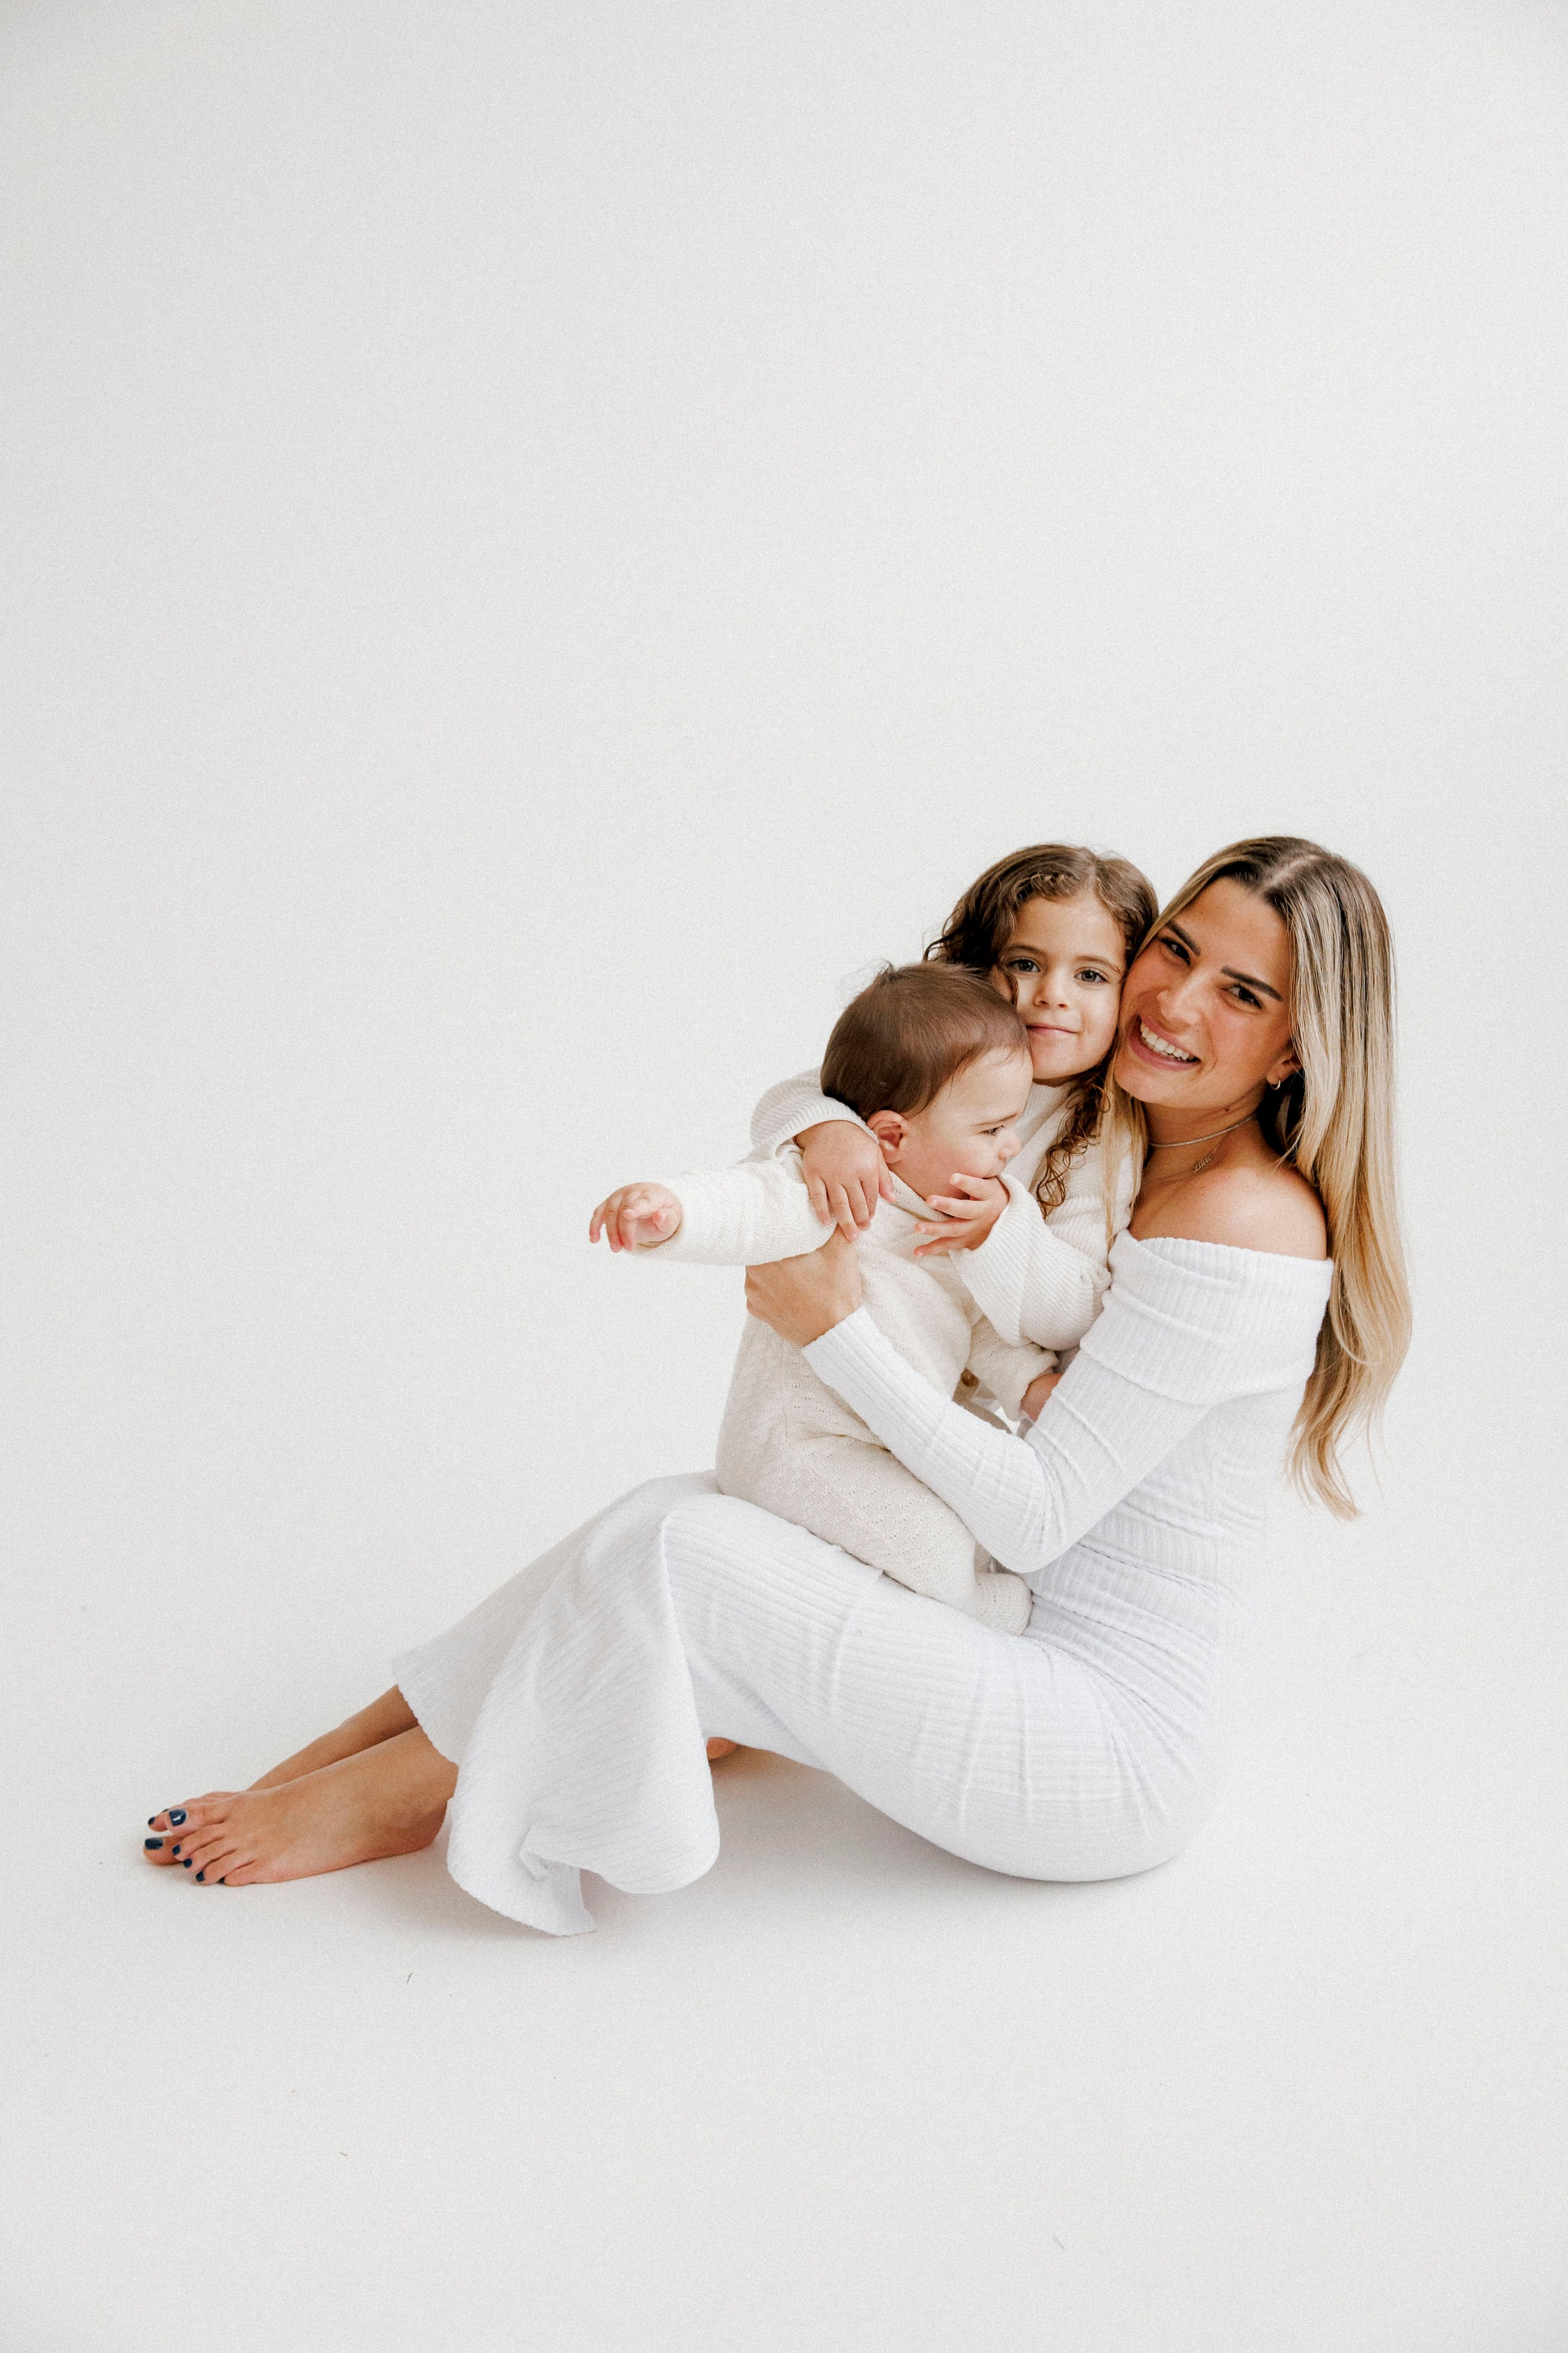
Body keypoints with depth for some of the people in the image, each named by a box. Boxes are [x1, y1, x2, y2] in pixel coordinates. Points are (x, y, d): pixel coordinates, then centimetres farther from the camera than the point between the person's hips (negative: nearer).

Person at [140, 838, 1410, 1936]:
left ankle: (397, 1794, 3)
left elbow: (1033, 1518, -22)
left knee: (675, 1551, -20)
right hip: (1032, 1645, 9)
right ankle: (342, 1756, 9)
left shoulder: (1242, 1218, -22)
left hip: (1117, 1755, -9)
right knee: (679, 1510, 1)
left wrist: (838, 1333, -23)